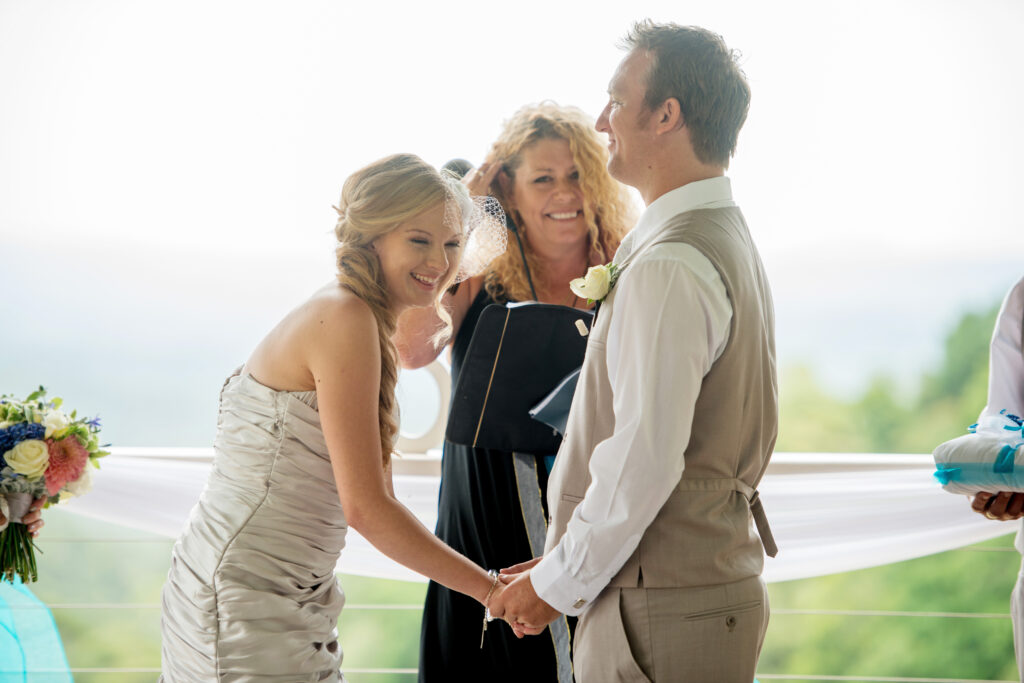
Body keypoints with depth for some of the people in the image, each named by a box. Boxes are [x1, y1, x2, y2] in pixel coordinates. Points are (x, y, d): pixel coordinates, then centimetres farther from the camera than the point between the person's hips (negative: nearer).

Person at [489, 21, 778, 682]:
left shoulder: (669, 268, -19)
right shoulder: (729, 241, 13)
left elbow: (645, 460, -23)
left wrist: (559, 584, -10)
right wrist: (568, 564, 16)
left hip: (662, 615, -9)